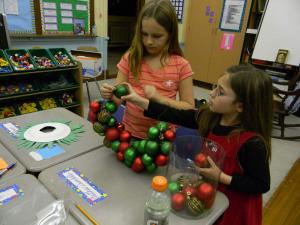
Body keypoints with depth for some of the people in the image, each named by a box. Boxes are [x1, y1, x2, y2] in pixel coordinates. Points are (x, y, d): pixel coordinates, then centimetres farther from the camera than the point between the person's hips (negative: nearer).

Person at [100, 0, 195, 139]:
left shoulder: (181, 66, -10)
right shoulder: (130, 58, -6)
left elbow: (189, 107, -7)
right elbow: (117, 99, -4)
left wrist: (159, 98, -21)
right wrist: (109, 95, -26)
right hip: (129, 133, 2)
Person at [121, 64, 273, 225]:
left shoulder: (252, 142, -31)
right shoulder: (209, 116, -16)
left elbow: (262, 185, -20)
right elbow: (176, 116, -13)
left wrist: (221, 177, -27)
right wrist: (138, 100, -15)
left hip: (234, 205, -5)